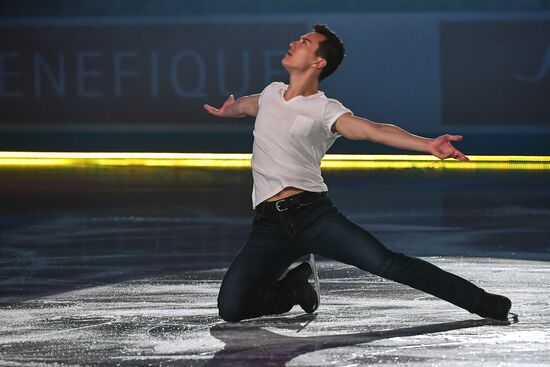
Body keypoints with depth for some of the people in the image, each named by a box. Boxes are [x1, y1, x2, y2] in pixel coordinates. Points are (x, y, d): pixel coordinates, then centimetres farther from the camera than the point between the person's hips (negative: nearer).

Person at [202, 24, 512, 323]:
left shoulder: (326, 111, -3)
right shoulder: (272, 92, 15)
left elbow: (372, 129, -21)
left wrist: (427, 144, -35)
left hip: (313, 213, -4)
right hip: (269, 226, 4)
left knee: (384, 262, -20)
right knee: (231, 309, -12)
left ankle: (481, 302, -11)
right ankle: (293, 288, 18)